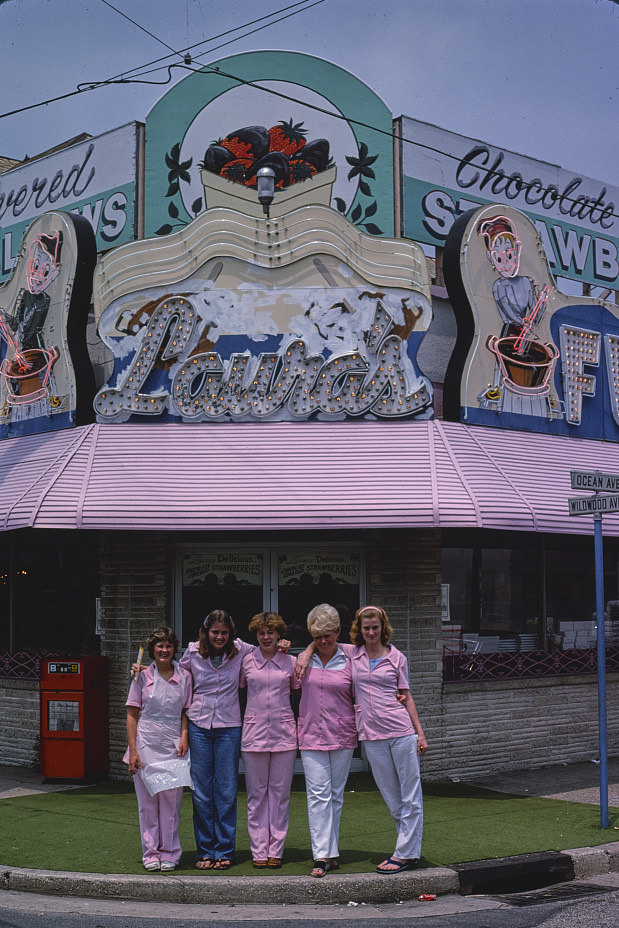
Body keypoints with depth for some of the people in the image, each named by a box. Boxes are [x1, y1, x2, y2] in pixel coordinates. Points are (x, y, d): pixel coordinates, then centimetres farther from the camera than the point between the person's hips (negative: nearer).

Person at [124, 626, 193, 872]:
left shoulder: (184, 677, 6)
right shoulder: (142, 676, 2)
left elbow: (185, 712, 12)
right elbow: (132, 715, 2)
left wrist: (184, 737, -5)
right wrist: (133, 750, -4)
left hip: (173, 747, 1)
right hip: (146, 745, 0)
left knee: (171, 801, 1)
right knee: (147, 802, 4)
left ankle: (169, 853, 11)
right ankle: (151, 853, 14)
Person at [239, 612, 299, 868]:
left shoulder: (290, 662, 5)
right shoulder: (246, 661, 3)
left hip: (284, 732, 0)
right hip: (254, 733, 0)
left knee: (280, 792, 3)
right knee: (256, 794, 3)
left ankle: (276, 851, 10)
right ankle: (259, 851, 9)